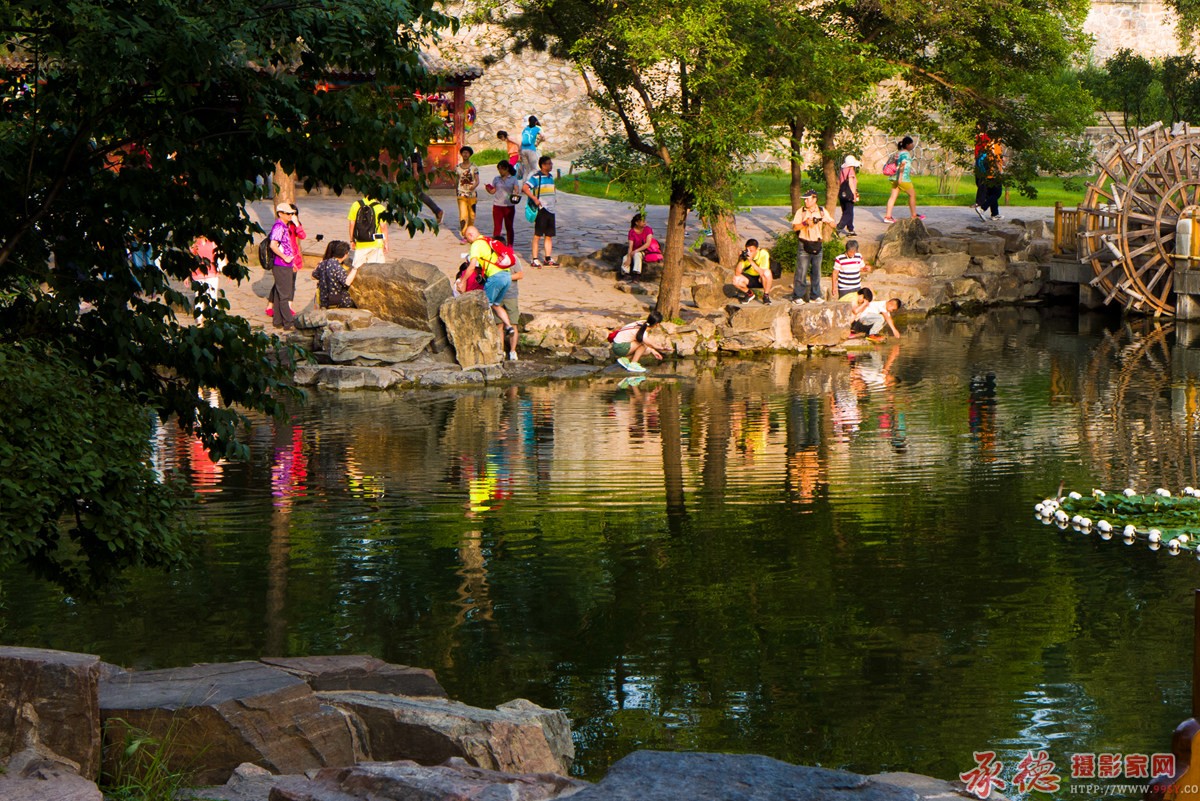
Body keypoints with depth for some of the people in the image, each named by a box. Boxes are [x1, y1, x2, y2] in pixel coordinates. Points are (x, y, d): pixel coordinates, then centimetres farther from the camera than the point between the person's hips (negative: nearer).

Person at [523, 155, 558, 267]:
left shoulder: (550, 177, 16)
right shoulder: (536, 177, -8)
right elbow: (525, 188, -16)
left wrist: (555, 199, 15)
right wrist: (534, 199, -22)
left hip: (551, 209, 7)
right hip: (541, 209, -7)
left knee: (549, 235, 9)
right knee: (538, 235, -4)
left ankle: (548, 259, 15)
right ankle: (535, 259, -2)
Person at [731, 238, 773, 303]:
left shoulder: (763, 254, -25)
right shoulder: (744, 255, -17)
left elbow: (762, 273, -34)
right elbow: (737, 273, -21)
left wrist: (751, 261, -40)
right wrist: (740, 260, -36)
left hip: (760, 280, -3)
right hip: (749, 278, 3)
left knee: (767, 273, -36)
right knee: (736, 280, -26)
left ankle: (766, 296, -13)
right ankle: (749, 294, 5)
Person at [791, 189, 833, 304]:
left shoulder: (822, 212, 6)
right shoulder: (801, 211, 0)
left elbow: (833, 225, 4)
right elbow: (794, 227, -5)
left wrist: (827, 221, -16)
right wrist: (805, 223, -21)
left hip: (817, 245, 3)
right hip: (804, 245, -3)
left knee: (816, 272, 7)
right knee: (801, 271, -5)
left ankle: (815, 295, 16)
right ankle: (797, 296, -1)